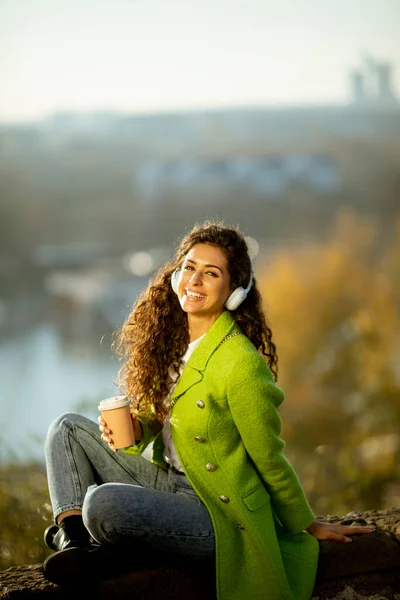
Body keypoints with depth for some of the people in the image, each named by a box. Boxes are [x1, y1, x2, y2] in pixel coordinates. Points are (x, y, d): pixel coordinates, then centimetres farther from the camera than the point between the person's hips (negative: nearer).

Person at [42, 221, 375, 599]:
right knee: (68, 428, 6)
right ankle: (74, 541, -7)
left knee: (102, 502, -32)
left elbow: (270, 461, -13)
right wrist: (134, 432, -11)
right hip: (168, 480, 9)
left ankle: (106, 551, 2)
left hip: (218, 511, -9)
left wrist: (308, 527, -1)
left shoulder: (241, 364, -25)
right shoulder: (169, 339, 0)